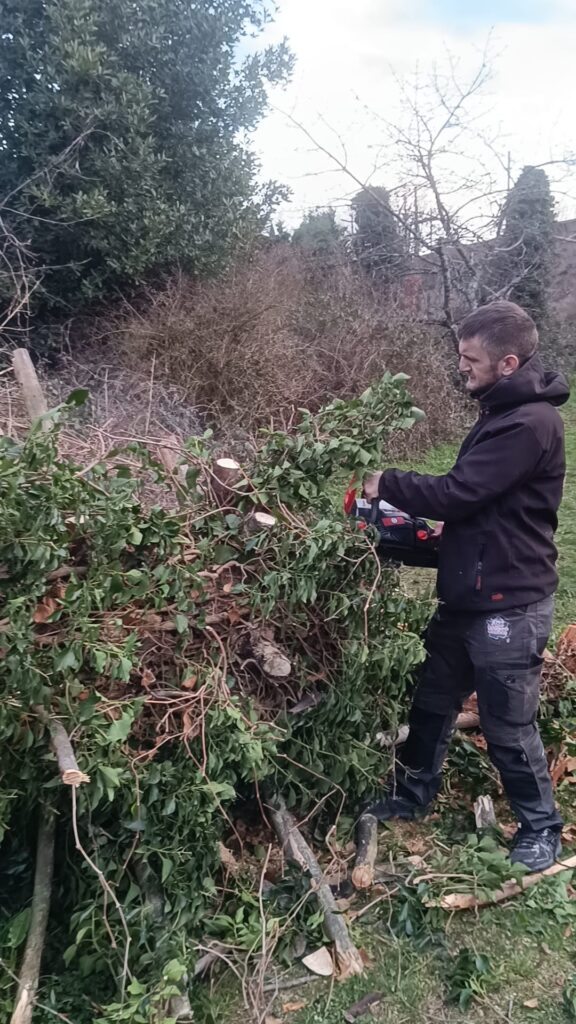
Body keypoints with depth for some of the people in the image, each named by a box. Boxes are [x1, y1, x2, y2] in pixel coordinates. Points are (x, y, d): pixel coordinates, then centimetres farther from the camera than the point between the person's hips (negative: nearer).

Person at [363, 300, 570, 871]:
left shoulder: (529, 423, -22)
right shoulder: (502, 412, 10)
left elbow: (457, 493, -25)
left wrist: (386, 483, -12)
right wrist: (440, 532, 4)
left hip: (509, 606, -10)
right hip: (469, 595, 10)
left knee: (508, 727, 7)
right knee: (433, 702, 21)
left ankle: (540, 828, 30)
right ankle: (411, 796, 41)